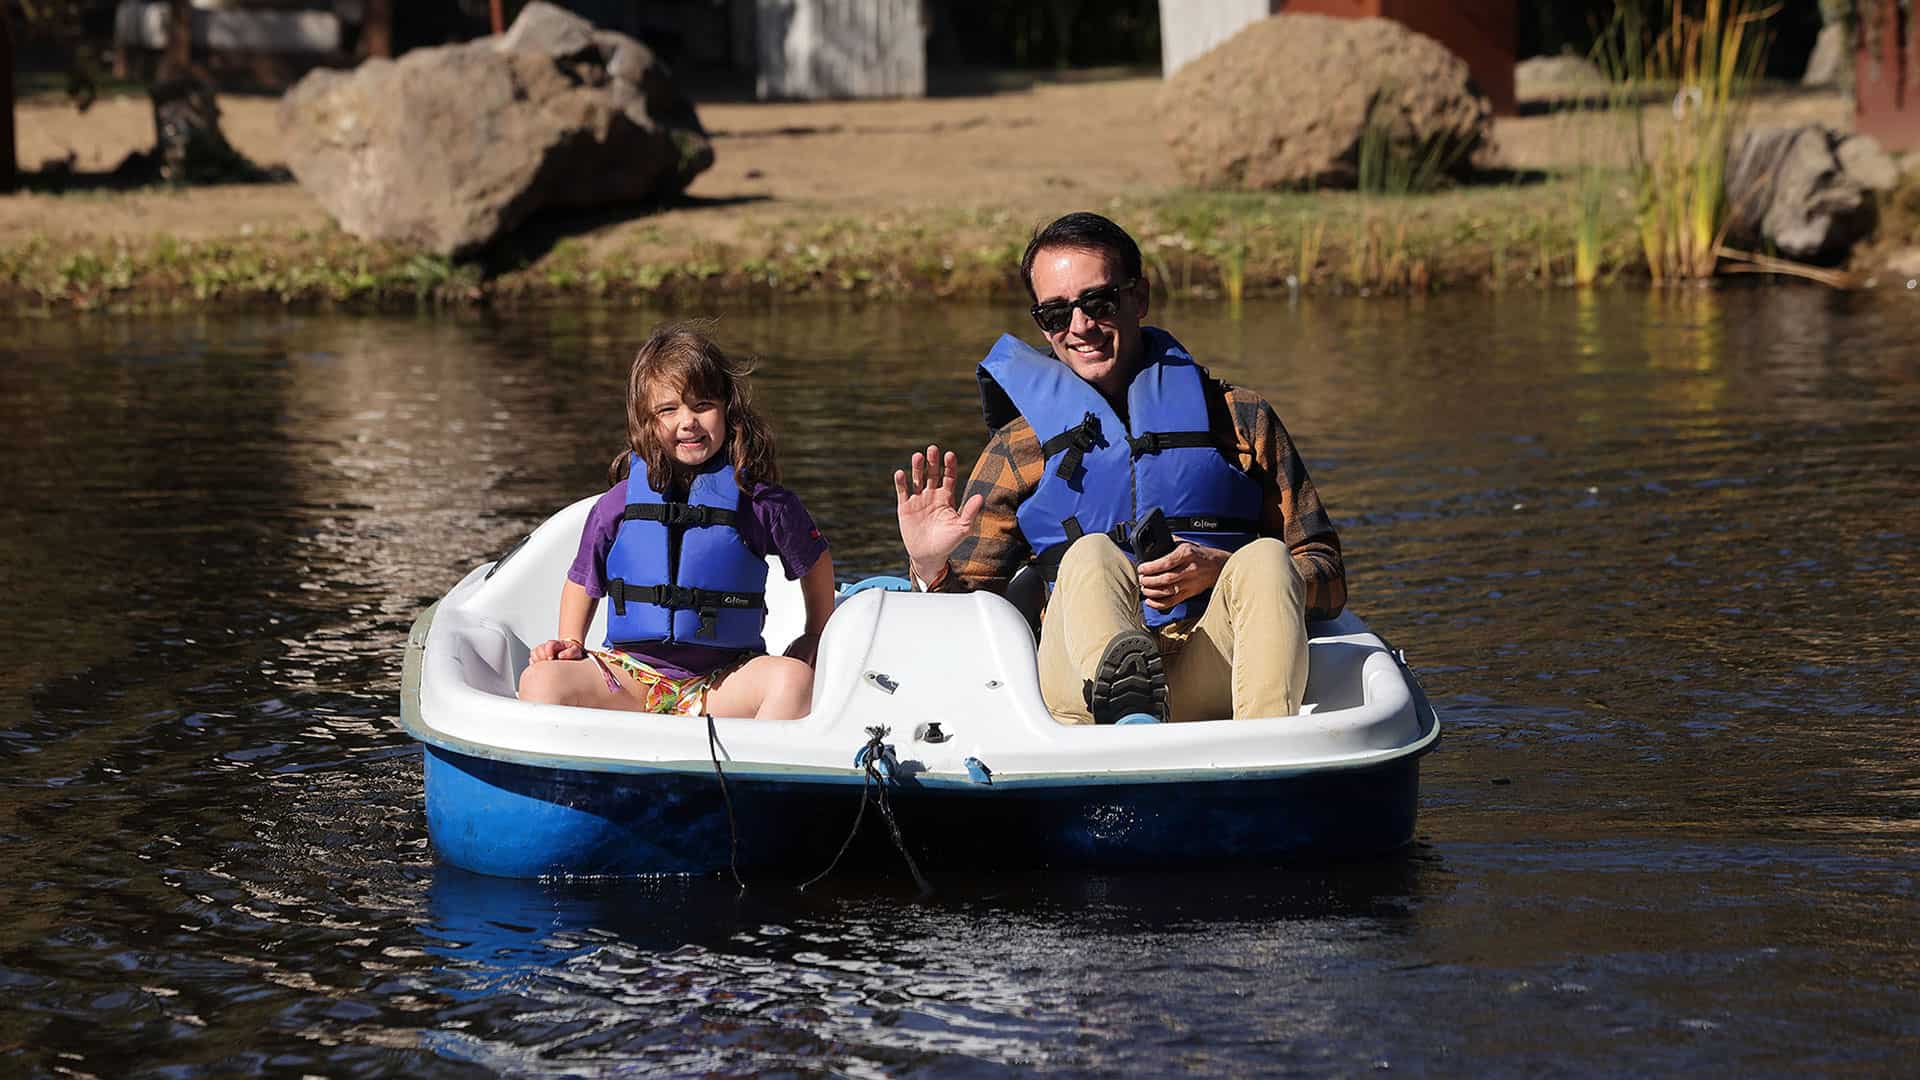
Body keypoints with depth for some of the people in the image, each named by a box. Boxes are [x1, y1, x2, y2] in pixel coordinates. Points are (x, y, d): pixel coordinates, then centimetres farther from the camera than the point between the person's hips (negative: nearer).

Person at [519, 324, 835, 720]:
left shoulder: (757, 501, -1)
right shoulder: (617, 506, 2)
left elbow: (815, 561, 17)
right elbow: (584, 583, 18)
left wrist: (815, 636, 18)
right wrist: (570, 643, 5)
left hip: (722, 684, -1)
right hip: (630, 673, 1)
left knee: (792, 677, -32)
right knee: (542, 680, -25)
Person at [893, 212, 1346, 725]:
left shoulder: (1240, 419, 18)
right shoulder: (1017, 451, 20)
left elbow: (1329, 580, 12)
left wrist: (1221, 571, -6)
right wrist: (932, 569, -6)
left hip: (1217, 679, 1)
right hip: (1078, 680, -1)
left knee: (1266, 557, -27)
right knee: (1091, 555, -29)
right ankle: (1128, 709, -64)